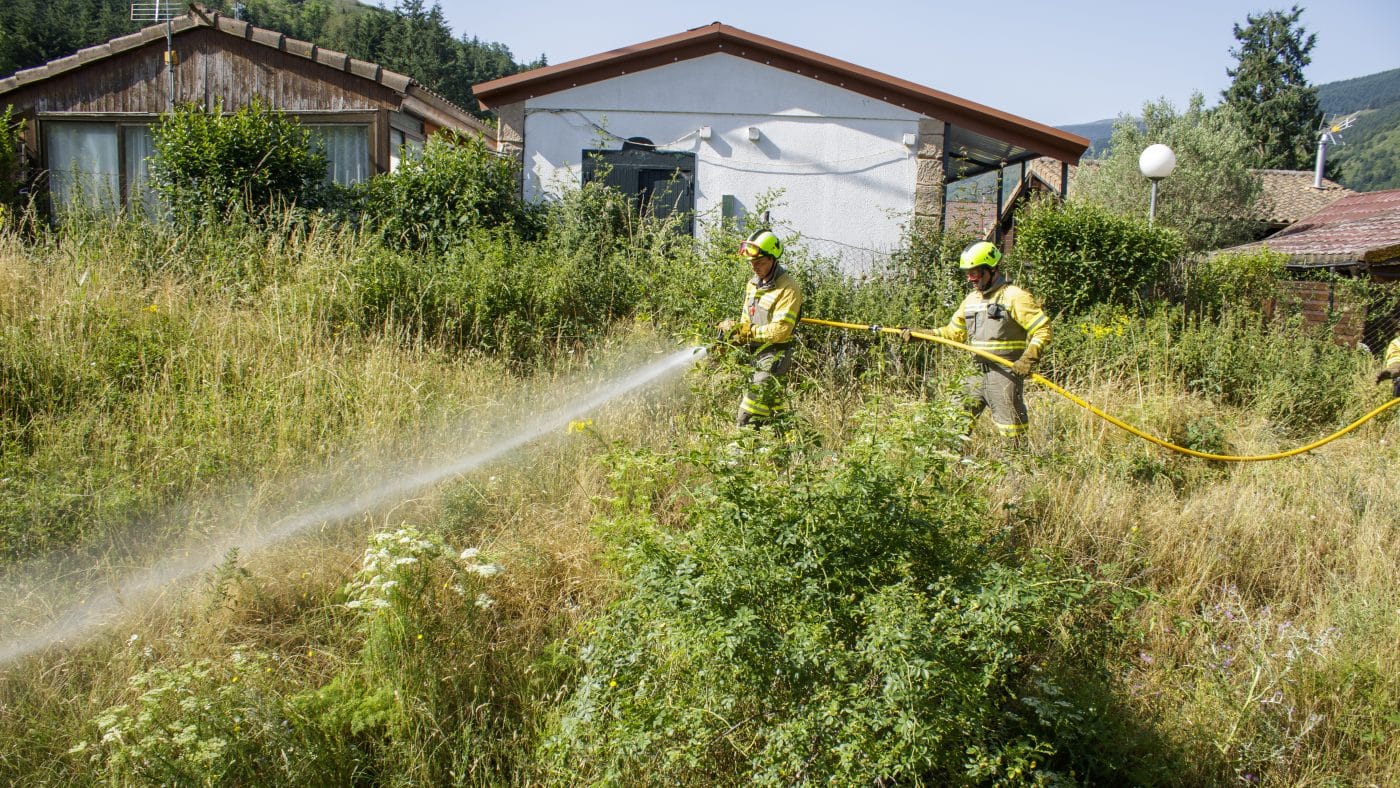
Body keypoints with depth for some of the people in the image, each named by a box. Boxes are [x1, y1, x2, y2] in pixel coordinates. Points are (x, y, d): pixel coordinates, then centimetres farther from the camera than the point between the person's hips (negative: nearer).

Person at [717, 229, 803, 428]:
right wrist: (734, 331, -3)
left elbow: (780, 330, -23)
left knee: (749, 418, -15)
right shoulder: (753, 284, 12)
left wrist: (747, 332, -18)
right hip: (754, 355, 9)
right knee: (772, 414, 17)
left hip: (773, 357, -9)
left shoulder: (788, 288, -16)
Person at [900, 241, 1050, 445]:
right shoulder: (971, 300, 15)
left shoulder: (1015, 297, -8)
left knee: (1011, 433, -3)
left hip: (1006, 374, -7)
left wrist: (1029, 359, -22)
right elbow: (953, 332, 22)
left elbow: (1043, 329, -9)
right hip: (978, 374, 7)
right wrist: (917, 334, 13)